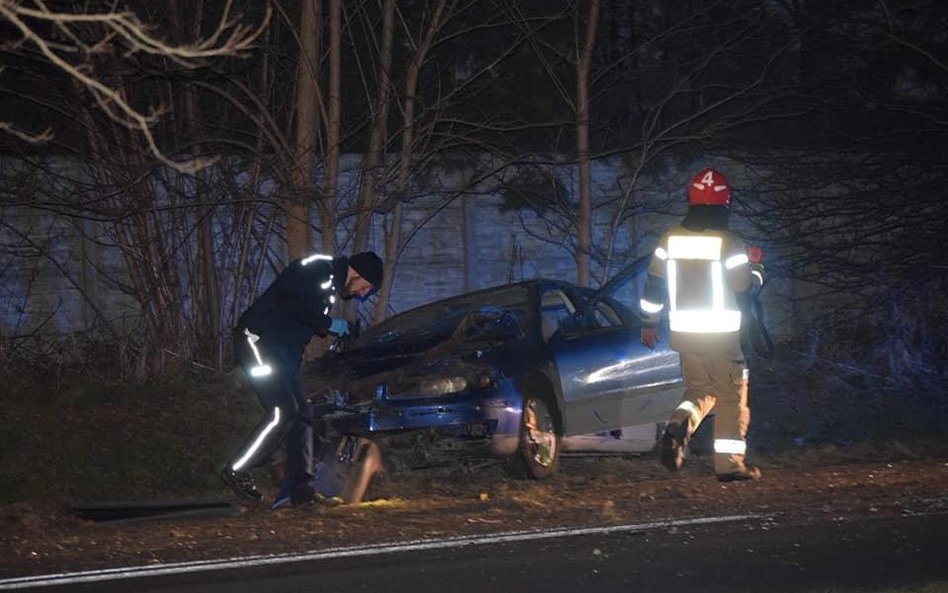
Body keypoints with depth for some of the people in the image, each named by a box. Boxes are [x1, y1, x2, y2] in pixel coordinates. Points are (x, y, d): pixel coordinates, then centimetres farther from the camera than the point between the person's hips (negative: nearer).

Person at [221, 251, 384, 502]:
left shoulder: (331, 283, 20)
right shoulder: (318, 270, -11)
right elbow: (292, 303, -24)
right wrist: (328, 324, -14)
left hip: (282, 351, 10)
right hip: (258, 340, -10)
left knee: (300, 414, 4)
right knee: (284, 413, -17)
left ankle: (301, 484, 4)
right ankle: (237, 471, -12)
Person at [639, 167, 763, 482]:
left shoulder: (671, 238, 2)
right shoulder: (729, 243, -12)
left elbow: (654, 285, 8)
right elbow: (744, 291, -9)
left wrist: (649, 323, 20)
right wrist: (755, 269, 11)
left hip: (684, 334, 4)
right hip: (721, 335, -4)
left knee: (699, 388, 18)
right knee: (732, 395, 8)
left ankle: (679, 425, -12)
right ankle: (729, 463, 6)